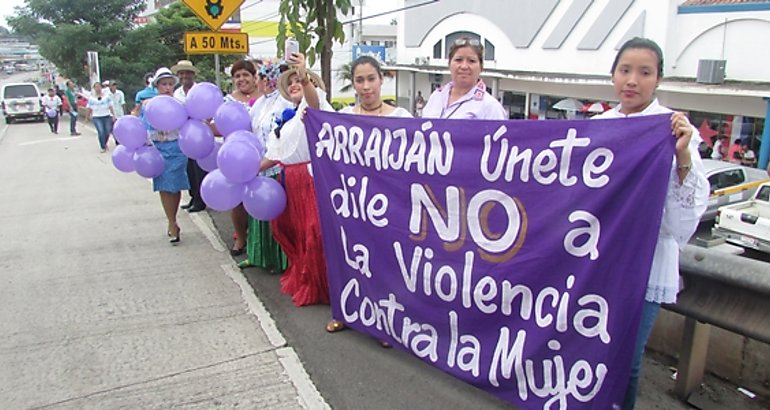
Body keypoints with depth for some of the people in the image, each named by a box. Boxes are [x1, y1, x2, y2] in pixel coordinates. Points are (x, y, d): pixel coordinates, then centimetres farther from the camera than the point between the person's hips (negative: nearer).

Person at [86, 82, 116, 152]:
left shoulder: (106, 96, 6)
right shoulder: (91, 98, 6)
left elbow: (110, 106, 6)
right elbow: (89, 109, 10)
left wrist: (113, 115, -1)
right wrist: (87, 117, 12)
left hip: (107, 116, 1)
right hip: (97, 118, -1)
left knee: (107, 132, 2)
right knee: (101, 132, -14)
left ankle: (105, 144, 30)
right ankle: (103, 147, -4)